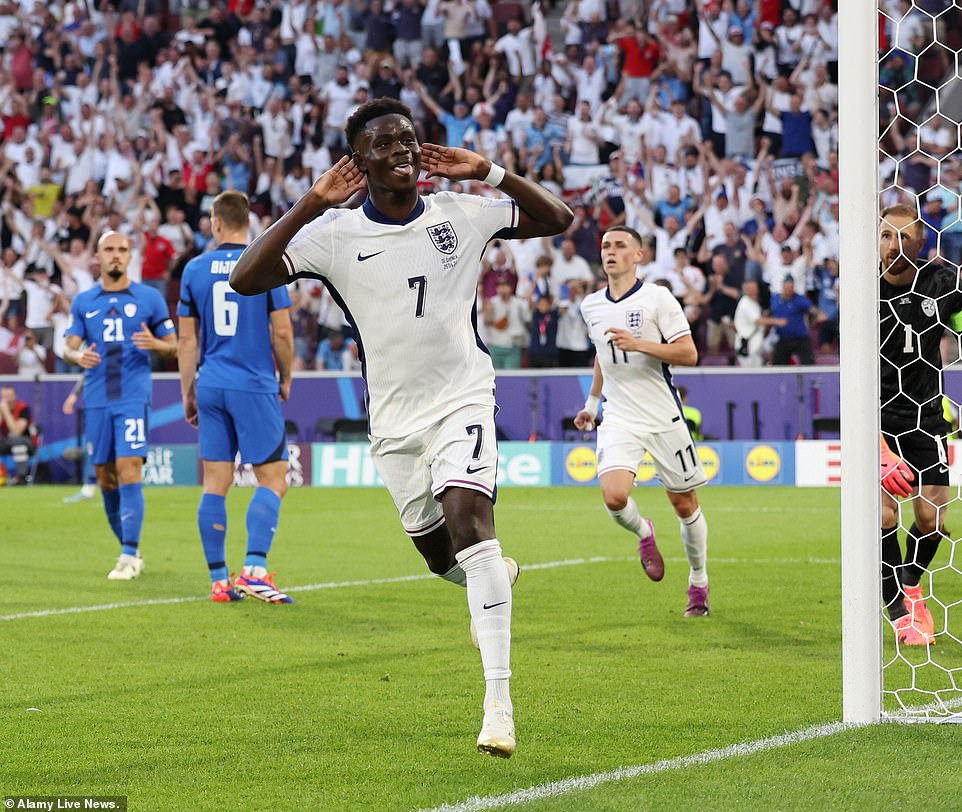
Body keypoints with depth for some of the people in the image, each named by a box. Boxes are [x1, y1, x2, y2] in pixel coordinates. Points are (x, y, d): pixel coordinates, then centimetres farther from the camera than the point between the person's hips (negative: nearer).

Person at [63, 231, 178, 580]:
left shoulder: (149, 298, 4)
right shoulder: (83, 302, 11)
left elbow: (173, 347, 7)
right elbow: (69, 347, 8)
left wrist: (155, 344, -15)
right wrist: (78, 356, -16)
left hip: (133, 397, -4)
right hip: (97, 399, 4)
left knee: (129, 469, -15)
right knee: (105, 477, 6)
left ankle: (129, 556, -16)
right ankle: (129, 548, 22)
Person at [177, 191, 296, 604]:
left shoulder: (195, 269, 6)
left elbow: (187, 340, 8)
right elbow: (282, 332, -5)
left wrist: (187, 392, 16)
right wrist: (285, 379, 11)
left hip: (211, 386, 4)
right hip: (255, 386, -4)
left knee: (215, 484, 6)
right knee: (273, 481, 0)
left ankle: (219, 580, 6)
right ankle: (254, 569, -16)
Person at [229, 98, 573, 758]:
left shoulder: (461, 214, -2)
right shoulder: (334, 233, -6)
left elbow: (558, 219, 4)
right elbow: (246, 279, -16)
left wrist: (488, 173, -10)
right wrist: (312, 204, -22)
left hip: (463, 400, -2)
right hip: (394, 418, 2)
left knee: (467, 514, -24)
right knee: (439, 553, 10)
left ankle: (499, 703, -28)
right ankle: (499, 576, 51)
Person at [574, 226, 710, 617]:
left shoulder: (657, 298, -7)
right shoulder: (591, 306, 9)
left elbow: (689, 354, -12)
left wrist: (639, 344, -22)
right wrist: (591, 402, 28)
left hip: (665, 419, -3)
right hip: (619, 420, 3)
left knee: (684, 504, 5)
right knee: (614, 496, -21)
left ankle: (698, 581, 25)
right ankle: (643, 534, 12)